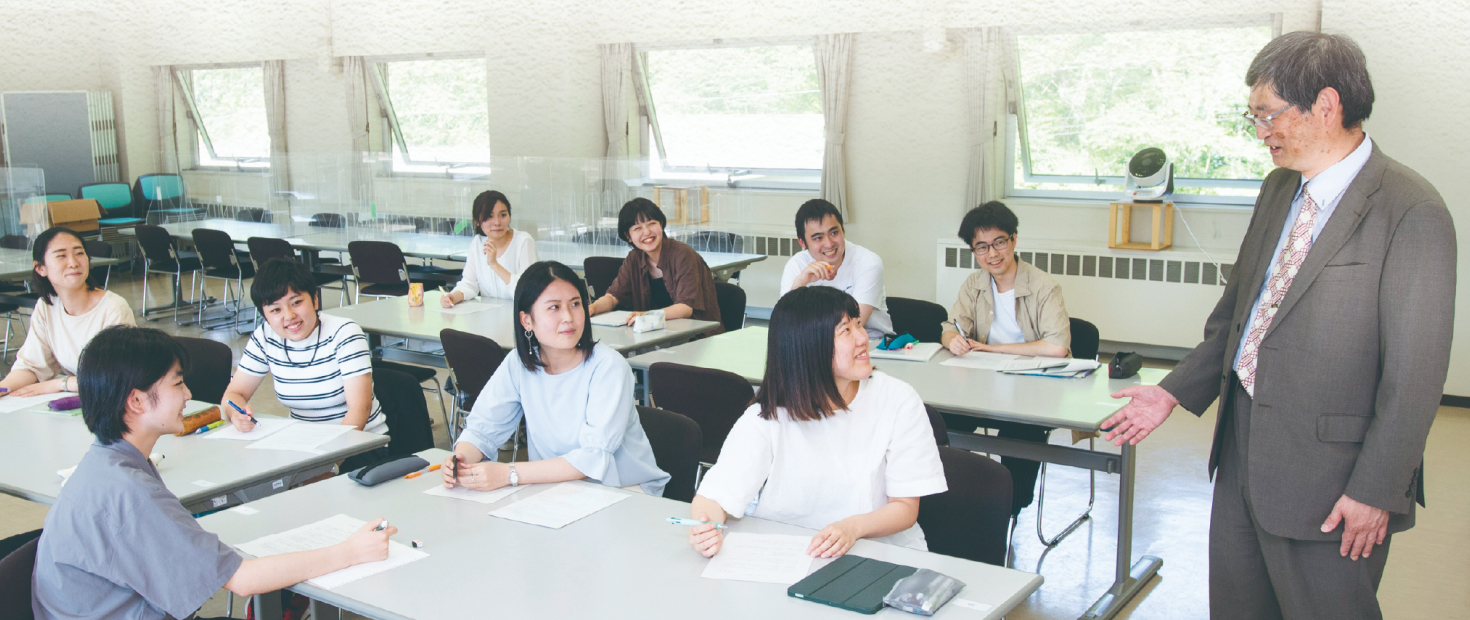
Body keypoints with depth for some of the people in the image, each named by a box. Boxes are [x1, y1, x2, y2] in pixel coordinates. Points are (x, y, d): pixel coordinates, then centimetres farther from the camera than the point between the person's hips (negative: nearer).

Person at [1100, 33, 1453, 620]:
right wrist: (1174, 391, 11)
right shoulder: (1279, 188, 9)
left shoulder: (1412, 214, -17)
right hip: (1243, 451, 8)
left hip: (1326, 474, -7)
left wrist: (1375, 490, -16)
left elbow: (1415, 371, -18)